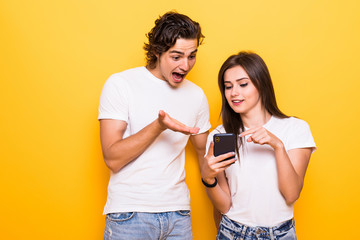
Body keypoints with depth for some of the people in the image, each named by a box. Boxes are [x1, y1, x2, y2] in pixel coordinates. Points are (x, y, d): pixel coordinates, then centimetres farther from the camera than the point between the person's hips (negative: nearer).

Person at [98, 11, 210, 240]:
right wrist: (158, 126, -24)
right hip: (129, 214, -3)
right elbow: (112, 158, -13)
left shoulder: (196, 95, 6)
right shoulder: (120, 84, -8)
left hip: (179, 213, 4)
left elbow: (205, 151, 16)